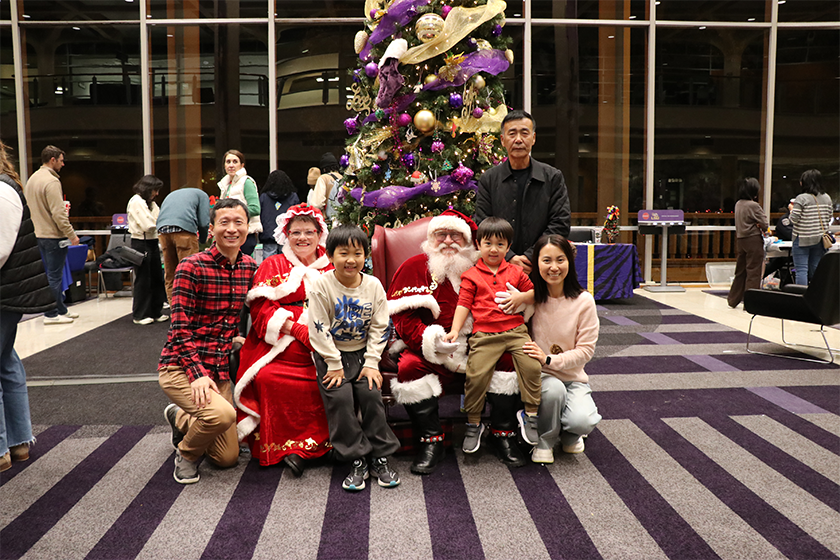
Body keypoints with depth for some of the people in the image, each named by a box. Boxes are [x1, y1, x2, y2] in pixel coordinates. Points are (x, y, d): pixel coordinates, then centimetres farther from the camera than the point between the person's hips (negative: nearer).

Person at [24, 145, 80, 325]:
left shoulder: (32, 179, 13)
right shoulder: (51, 181, -17)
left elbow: (30, 208, 19)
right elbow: (58, 213, -22)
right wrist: (71, 235, -17)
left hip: (39, 234, 10)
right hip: (54, 236, -9)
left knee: (52, 274, 16)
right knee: (54, 275, -2)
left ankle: (61, 309, 24)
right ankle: (51, 314, 4)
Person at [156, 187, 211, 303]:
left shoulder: (172, 194, 38)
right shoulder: (202, 195, 21)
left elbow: (160, 217, 28)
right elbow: (204, 222, 7)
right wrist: (202, 240, 25)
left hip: (163, 229, 5)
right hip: (185, 228, -5)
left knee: (170, 275, 10)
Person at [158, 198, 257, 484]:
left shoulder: (250, 267, 4)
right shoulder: (192, 267, -15)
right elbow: (180, 329, -16)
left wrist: (235, 337, 5)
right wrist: (198, 374, -25)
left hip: (219, 368, 6)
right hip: (180, 366, -6)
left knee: (228, 458, 9)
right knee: (222, 414, -34)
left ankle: (180, 418, 37)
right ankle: (186, 451, 1)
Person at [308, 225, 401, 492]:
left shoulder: (374, 286, -3)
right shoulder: (322, 286, -11)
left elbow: (379, 327, 0)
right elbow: (319, 329, -11)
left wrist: (371, 363, -8)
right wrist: (334, 365, -14)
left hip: (363, 352, 2)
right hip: (331, 354, -2)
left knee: (371, 393, -16)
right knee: (340, 398, -19)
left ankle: (381, 457, -1)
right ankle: (357, 460, -6)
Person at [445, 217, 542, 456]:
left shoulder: (515, 272, 16)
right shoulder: (471, 275, 10)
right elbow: (464, 303, 5)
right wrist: (455, 330, -6)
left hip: (516, 330, 2)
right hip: (484, 334, -2)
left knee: (532, 365, -18)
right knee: (476, 374, -16)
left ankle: (530, 413, 1)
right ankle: (473, 423, 3)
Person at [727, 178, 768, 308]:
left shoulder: (738, 204, 8)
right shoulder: (753, 205, -14)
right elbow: (764, 224, -12)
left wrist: (756, 226, 3)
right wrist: (762, 229, 9)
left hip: (740, 239, 7)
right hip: (753, 240, -7)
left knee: (740, 270, 15)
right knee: (753, 271, 0)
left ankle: (733, 300, 21)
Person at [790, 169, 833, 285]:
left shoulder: (801, 199, -13)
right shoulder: (827, 198, 6)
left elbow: (794, 219, -15)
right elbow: (829, 217, 11)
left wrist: (792, 209, 4)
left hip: (803, 239, -6)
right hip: (820, 239, 6)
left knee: (801, 269, -4)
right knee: (815, 269, 13)